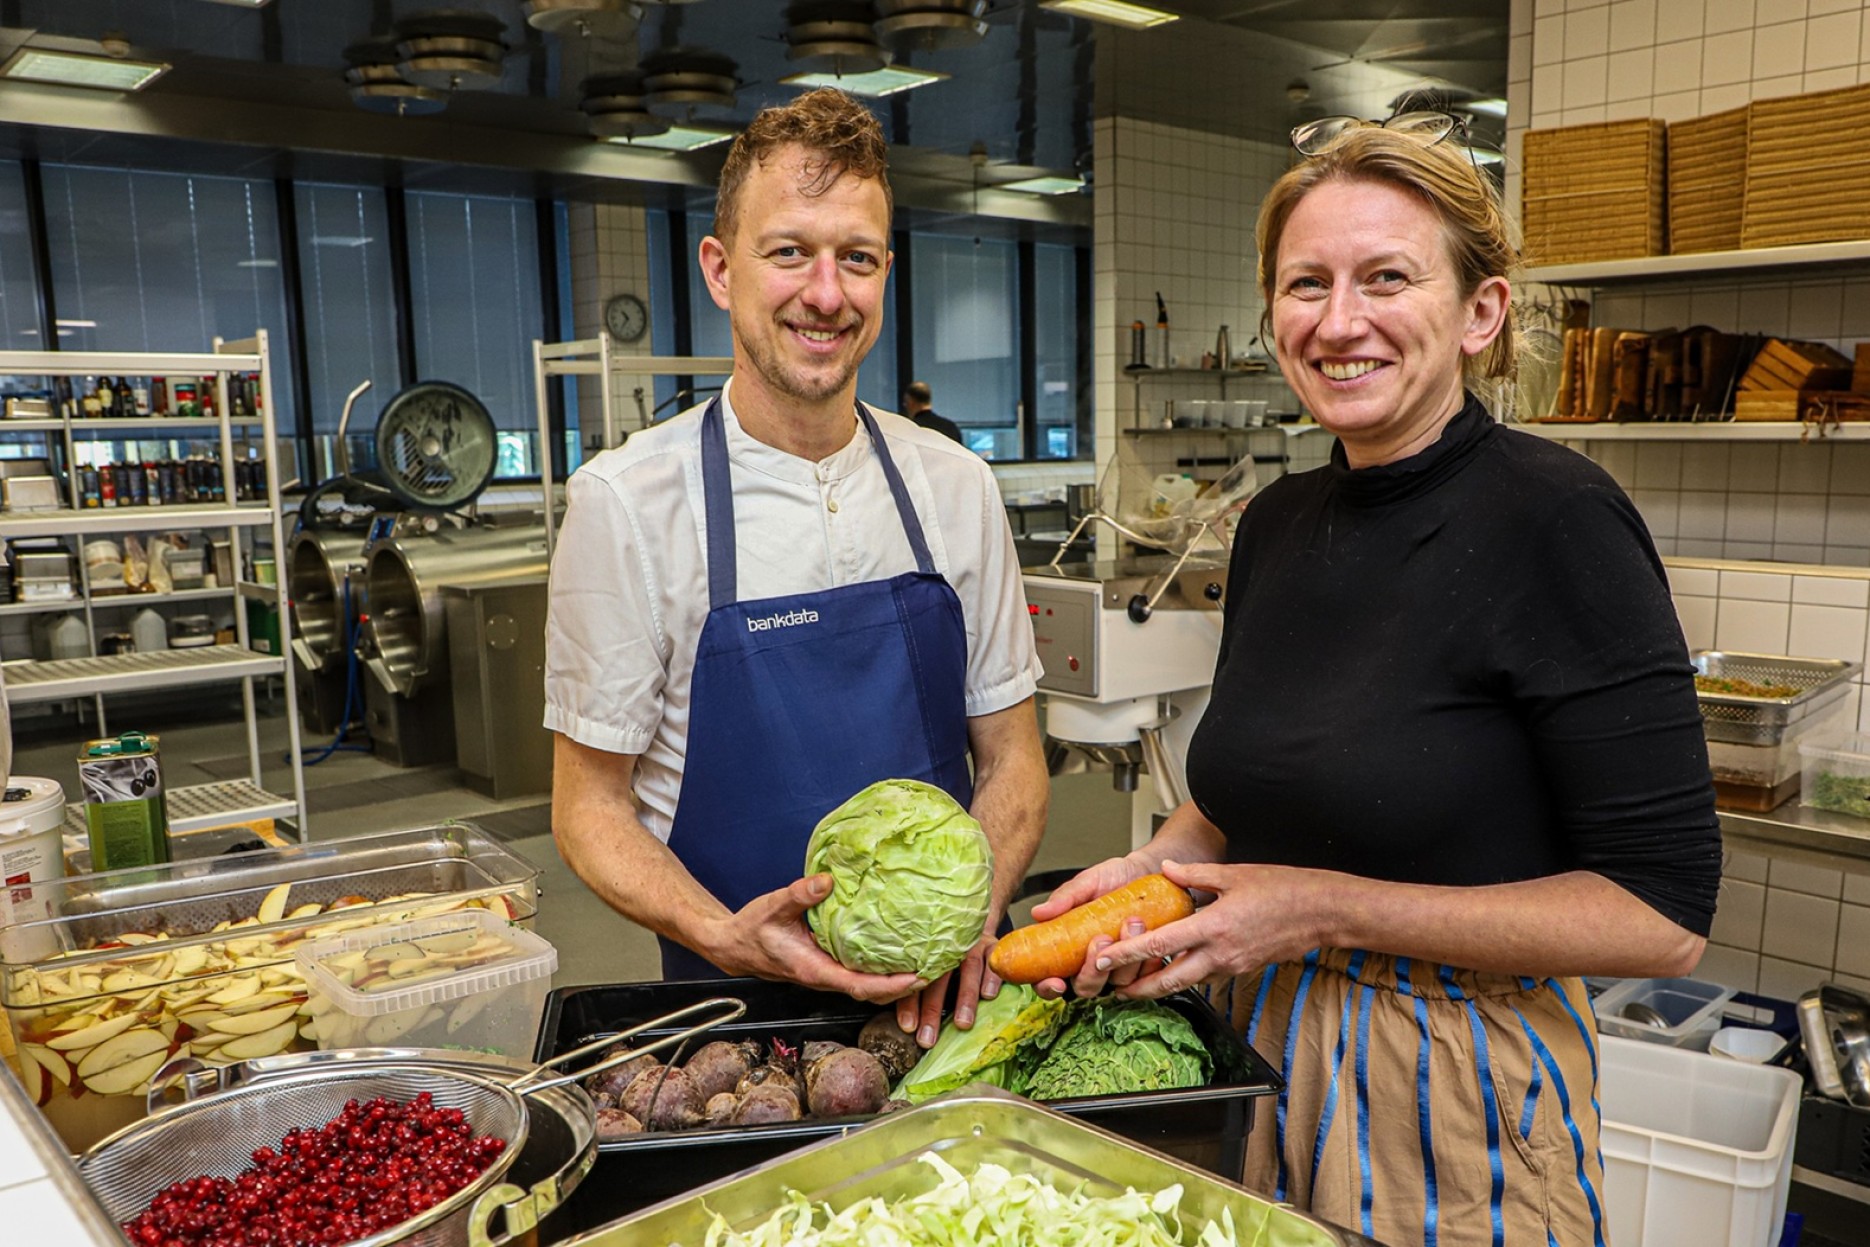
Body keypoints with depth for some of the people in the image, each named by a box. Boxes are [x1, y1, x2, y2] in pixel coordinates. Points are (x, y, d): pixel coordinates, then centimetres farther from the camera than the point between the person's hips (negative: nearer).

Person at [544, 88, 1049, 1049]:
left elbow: (1011, 759, 5)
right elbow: (589, 807, -4)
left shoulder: (955, 487, 0)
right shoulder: (626, 500, -9)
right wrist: (724, 935, -21)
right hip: (734, 1006, -2)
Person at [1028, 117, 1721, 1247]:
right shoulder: (1278, 523, 0)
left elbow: (1665, 915, -19)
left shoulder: (1556, 520, -19)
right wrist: (1148, 871, -7)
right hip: (1258, 1059, 6)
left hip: (1454, 1098, -6)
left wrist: (1330, 910, -22)